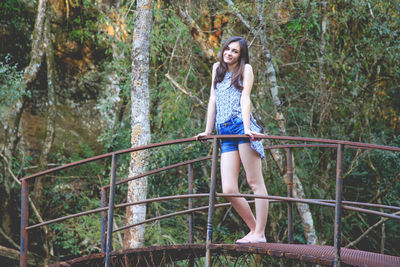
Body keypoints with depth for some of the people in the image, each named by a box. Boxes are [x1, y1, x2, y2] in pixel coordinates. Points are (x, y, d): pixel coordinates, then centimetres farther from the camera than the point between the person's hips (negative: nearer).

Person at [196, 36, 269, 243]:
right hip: (225, 134, 5)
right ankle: (254, 230, 8)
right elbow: (213, 100, 21)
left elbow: (245, 98, -5)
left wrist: (247, 128, -17)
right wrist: (208, 131, 17)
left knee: (255, 182, -7)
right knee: (229, 190, -4)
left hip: (241, 127, -5)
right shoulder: (217, 68, 23)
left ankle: (260, 234, -7)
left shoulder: (245, 69, 8)